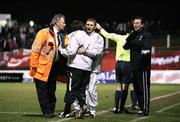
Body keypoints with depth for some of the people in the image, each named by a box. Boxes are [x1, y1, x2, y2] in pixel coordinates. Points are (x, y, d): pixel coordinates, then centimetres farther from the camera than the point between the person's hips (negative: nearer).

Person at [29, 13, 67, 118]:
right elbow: (35, 50, -12)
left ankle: (51, 111, 17)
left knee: (52, 91, 10)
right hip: (43, 67, -7)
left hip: (54, 67, 7)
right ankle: (46, 111, 7)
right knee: (43, 90, 0)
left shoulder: (61, 36, 12)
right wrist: (34, 66, -15)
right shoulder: (44, 33, -10)